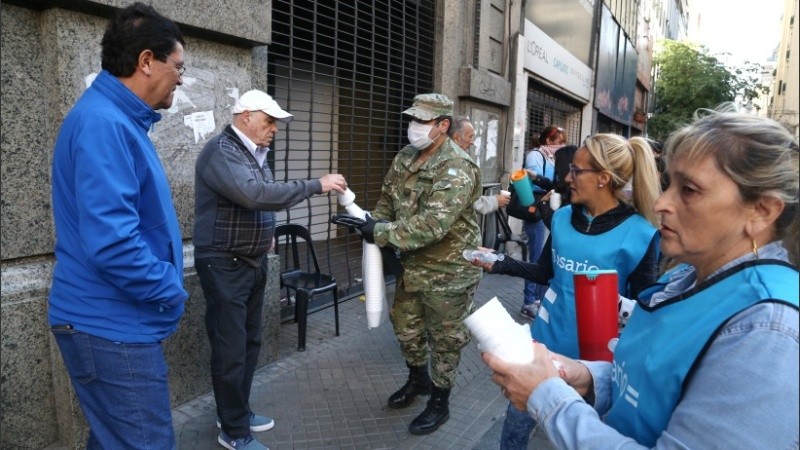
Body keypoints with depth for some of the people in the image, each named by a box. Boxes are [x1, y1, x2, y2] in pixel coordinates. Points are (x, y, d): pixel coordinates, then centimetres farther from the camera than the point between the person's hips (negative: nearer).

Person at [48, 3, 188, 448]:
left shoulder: (118, 120, 13)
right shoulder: (103, 123, -20)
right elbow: (112, 241, -30)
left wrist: (166, 288, 13)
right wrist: (172, 292, -15)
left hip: (115, 322, 10)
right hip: (113, 327, -10)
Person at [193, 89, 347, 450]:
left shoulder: (254, 153, 12)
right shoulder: (221, 151, -18)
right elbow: (256, 194, -33)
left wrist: (266, 232, 8)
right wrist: (317, 185, -30)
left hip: (253, 261, 9)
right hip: (224, 265, -9)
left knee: (249, 343, 16)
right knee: (230, 350, 0)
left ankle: (238, 412, 33)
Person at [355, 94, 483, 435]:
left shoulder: (457, 168, -24)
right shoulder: (404, 158, 2)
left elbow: (433, 224, -33)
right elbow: (388, 197, 12)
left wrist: (382, 233, -31)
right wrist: (374, 222, -9)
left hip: (448, 270, -8)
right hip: (413, 264, 8)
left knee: (444, 338, 9)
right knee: (404, 324, 22)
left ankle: (439, 403, 29)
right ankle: (418, 378, 47)